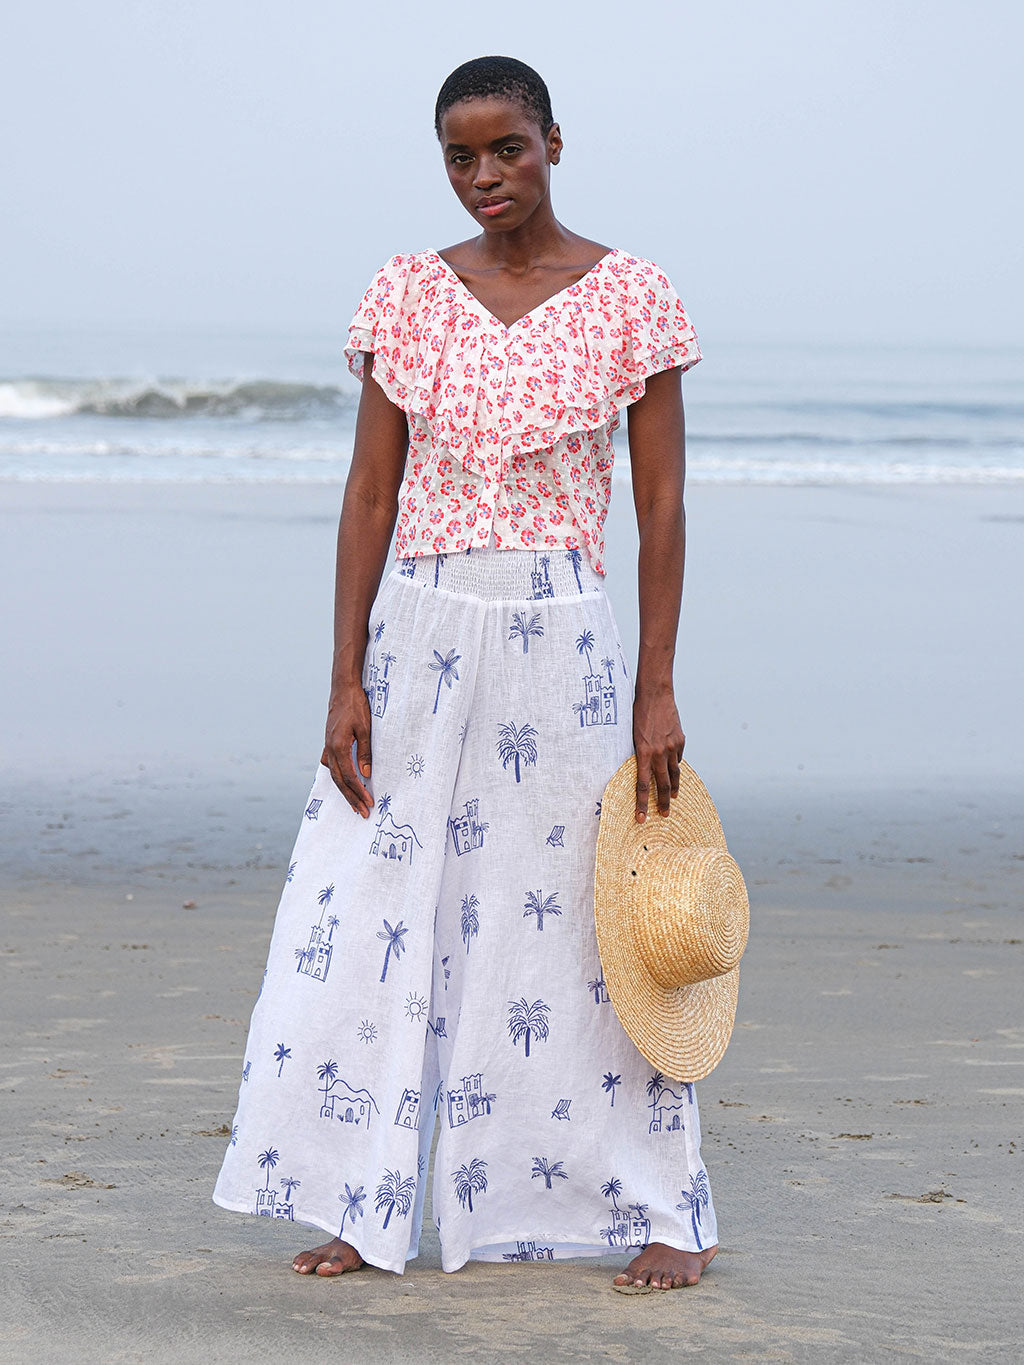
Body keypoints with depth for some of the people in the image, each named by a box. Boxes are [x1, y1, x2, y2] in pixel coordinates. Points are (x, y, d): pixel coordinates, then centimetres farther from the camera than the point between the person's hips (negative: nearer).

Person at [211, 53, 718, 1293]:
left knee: (585, 924, 2)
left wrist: (656, 689, -5)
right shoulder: (405, 295, 5)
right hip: (420, 632, 3)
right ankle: (370, 1210, 14)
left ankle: (660, 1213, 14)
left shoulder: (630, 296, -1)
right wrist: (346, 681, -1)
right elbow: (370, 495, 5)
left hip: (564, 641, -2)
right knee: (376, 918, 2)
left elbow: (661, 505, 0)